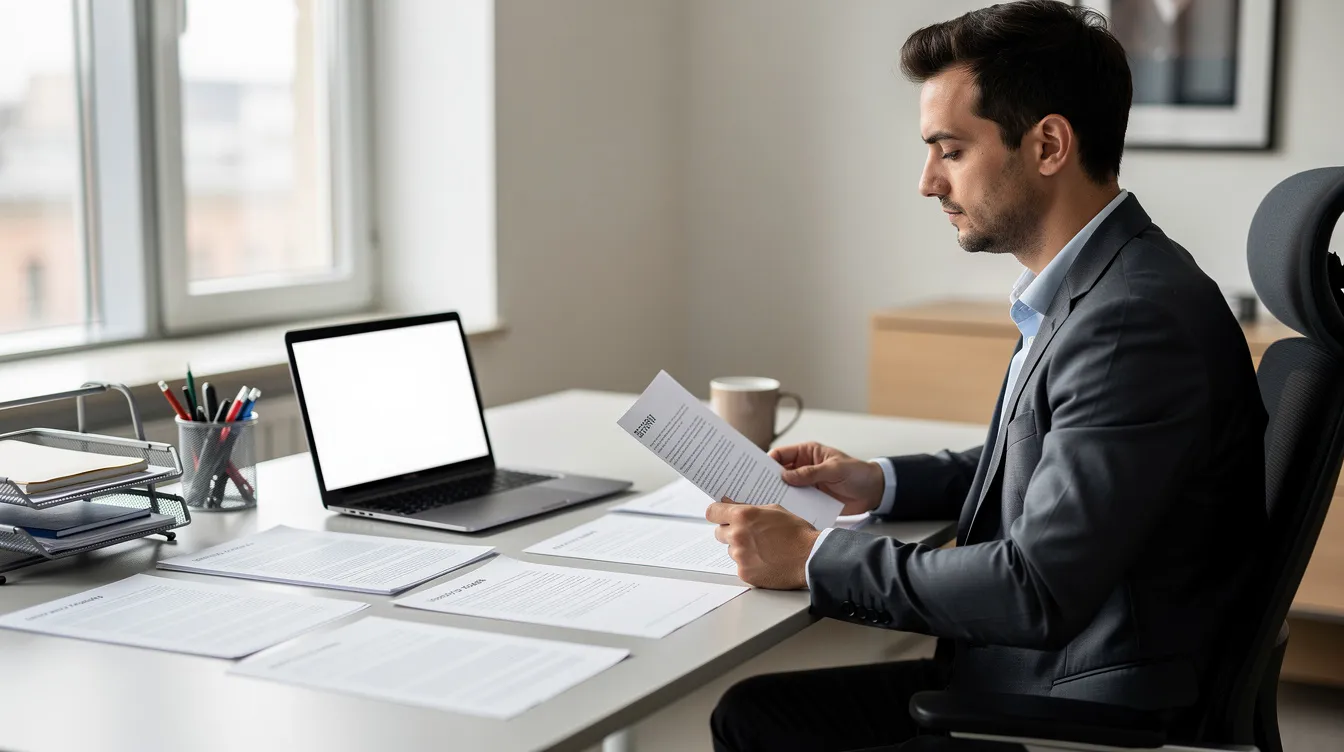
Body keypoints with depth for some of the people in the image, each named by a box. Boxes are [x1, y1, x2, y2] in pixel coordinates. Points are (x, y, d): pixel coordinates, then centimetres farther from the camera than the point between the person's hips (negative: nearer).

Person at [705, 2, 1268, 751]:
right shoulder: (1089, 286, 6)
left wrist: (814, 558, -17)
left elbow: (1038, 591, -26)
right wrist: (879, 483, 9)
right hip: (1033, 668, 9)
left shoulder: (1138, 319, -25)